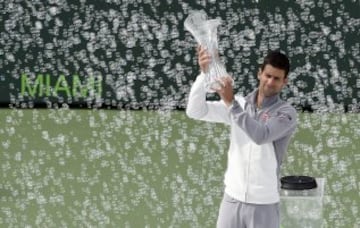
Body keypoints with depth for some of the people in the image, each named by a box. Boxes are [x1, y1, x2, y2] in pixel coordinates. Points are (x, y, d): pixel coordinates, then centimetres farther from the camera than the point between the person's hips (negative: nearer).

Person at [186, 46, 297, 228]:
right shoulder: (239, 104, 3)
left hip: (263, 203, -4)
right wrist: (204, 73, -20)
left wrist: (231, 103, -29)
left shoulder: (286, 112, -9)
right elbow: (195, 111, -6)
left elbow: (261, 135, -27)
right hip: (233, 197, 4)